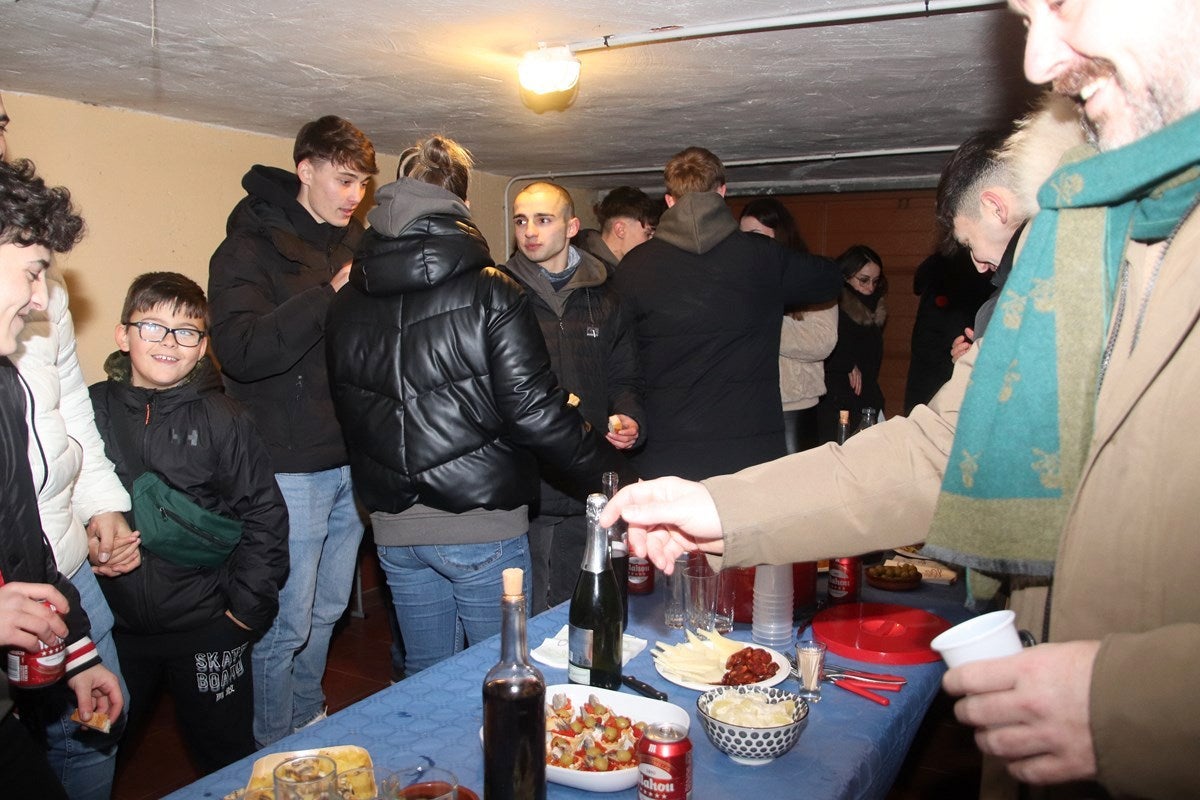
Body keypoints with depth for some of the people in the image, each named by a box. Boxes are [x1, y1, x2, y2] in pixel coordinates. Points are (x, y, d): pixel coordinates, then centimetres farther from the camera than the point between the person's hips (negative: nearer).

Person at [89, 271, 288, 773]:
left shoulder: (222, 419, -6)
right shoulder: (92, 410, -1)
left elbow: (265, 516, -5)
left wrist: (248, 605, -7)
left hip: (208, 627, -2)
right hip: (113, 625, 2)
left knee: (225, 756, 12)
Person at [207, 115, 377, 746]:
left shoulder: (355, 244, 13)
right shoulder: (253, 245, -7)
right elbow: (240, 349, -23)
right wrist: (328, 296, -29)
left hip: (352, 459, 7)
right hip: (291, 466, -6)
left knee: (327, 610, 18)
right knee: (286, 624, 2)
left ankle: (309, 722, 38)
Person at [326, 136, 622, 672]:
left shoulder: (347, 302, 4)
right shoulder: (490, 292, -13)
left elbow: (345, 409, 11)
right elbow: (531, 407, -17)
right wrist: (599, 473, -5)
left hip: (394, 527, 5)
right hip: (481, 526, -5)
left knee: (425, 676, 21)